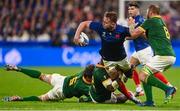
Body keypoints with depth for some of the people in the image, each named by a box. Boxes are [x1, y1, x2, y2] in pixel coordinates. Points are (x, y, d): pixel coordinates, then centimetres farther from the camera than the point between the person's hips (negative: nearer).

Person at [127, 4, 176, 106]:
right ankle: (149, 101, 10)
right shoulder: (161, 22, 24)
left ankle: (168, 88, -16)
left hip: (163, 56, -9)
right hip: (171, 56, 9)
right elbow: (148, 36, 36)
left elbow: (134, 34, 2)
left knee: (143, 76, -9)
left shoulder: (150, 21, -2)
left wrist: (131, 25, 22)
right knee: (145, 75, 16)